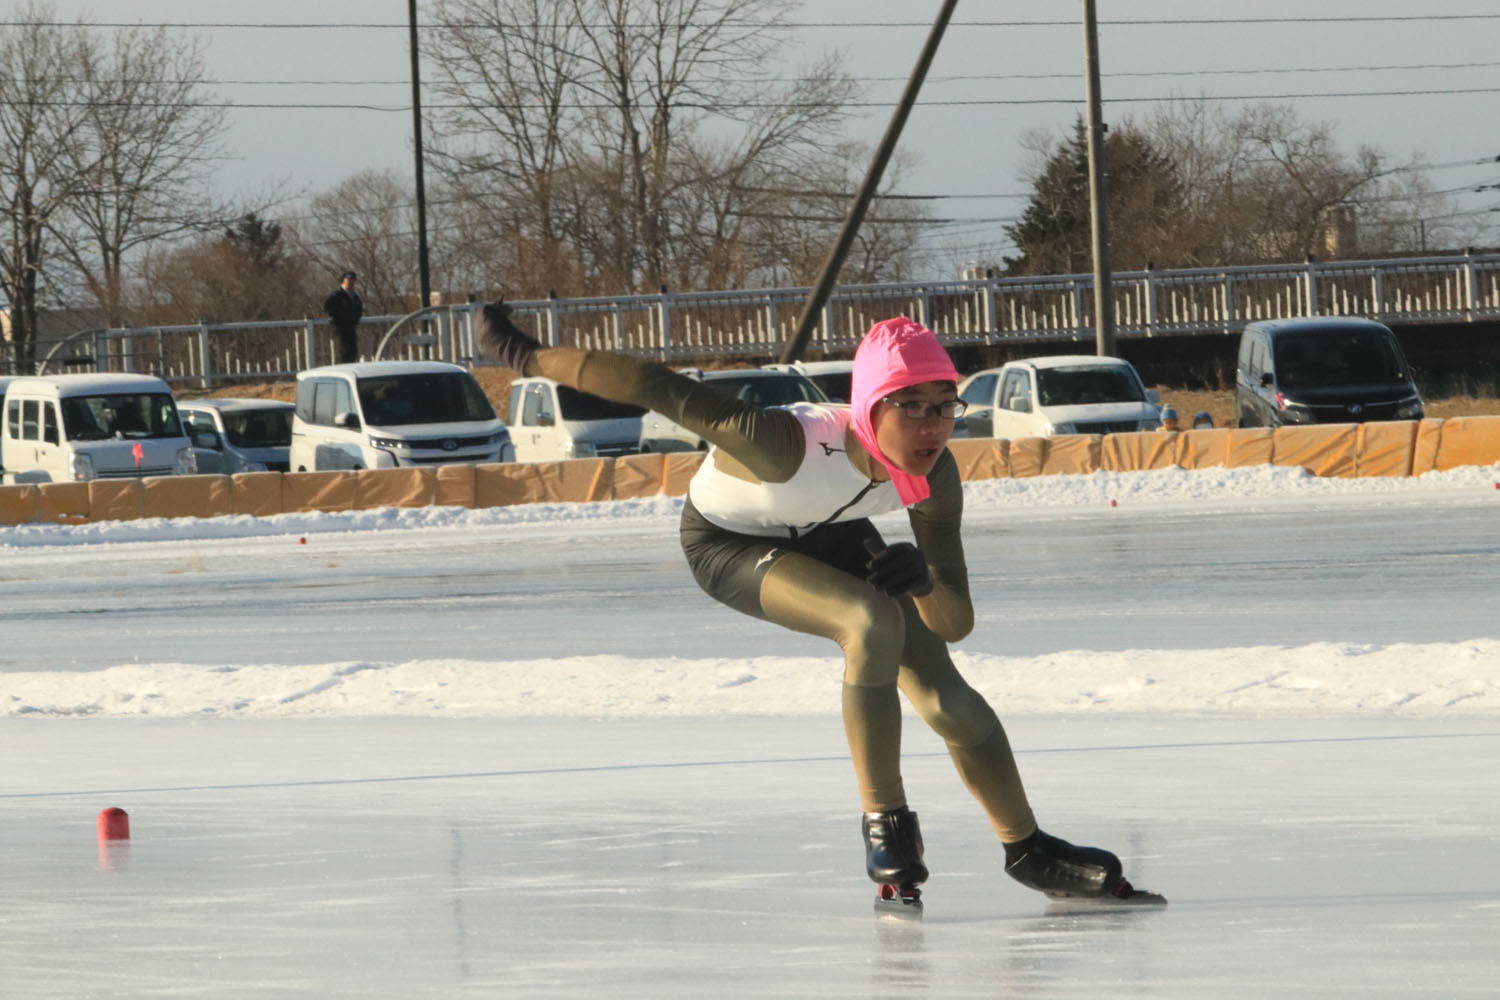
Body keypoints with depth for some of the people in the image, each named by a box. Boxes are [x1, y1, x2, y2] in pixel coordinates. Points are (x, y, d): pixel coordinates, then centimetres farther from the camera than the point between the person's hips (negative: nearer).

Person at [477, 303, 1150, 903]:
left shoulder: (934, 481, -27)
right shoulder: (790, 444, -44)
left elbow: (955, 624, -21)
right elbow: (660, 388, -39)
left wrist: (924, 581, -44)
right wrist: (526, 357, -33)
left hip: (826, 533, 5)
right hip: (728, 542, -5)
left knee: (945, 698, 0)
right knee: (873, 624, -30)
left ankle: (1028, 852, 20)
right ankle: (884, 822, -14)